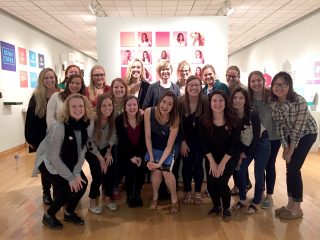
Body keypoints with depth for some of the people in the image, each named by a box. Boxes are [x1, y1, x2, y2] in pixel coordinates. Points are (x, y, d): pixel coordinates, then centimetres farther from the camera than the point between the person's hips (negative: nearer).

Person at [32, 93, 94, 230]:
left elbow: (82, 150, -8)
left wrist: (77, 173, -14)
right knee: (67, 189, -17)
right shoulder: (59, 127, -31)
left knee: (82, 183, -9)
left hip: (68, 160, 6)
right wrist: (70, 178, -21)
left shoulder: (88, 124, -16)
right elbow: (54, 157, -25)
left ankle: (69, 213, 17)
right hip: (48, 160, -5)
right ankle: (48, 216, 11)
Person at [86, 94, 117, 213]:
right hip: (91, 150, -3)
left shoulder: (113, 118, -14)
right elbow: (90, 142, -20)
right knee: (99, 172, -19)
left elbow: (113, 137, 0)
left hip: (105, 149, 4)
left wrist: (109, 152, -7)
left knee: (111, 170, -14)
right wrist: (101, 159, -18)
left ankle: (107, 198, 10)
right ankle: (93, 200, 5)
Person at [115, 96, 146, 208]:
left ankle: (137, 194, 14)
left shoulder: (143, 119, -9)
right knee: (130, 170, -17)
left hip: (140, 152, 2)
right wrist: (131, 156, -16)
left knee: (142, 171, -14)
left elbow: (144, 139, -7)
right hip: (126, 152, -1)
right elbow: (122, 141, -12)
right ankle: (129, 196, 10)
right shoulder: (119, 119, -13)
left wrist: (140, 156, -15)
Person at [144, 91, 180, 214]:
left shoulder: (174, 119, -25)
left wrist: (160, 163, -32)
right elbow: (148, 137, -16)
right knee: (156, 171, -16)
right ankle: (155, 196, 12)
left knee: (165, 171, -17)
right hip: (153, 147, 1)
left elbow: (169, 146, -22)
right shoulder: (149, 112, -24)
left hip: (168, 149, -1)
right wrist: (151, 158, -17)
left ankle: (174, 199, 7)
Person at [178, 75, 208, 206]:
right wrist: (183, 142, -10)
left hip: (200, 139, 0)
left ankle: (198, 192, 20)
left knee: (198, 164, 3)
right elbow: (179, 123, -9)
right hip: (185, 138, 0)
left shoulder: (205, 101, -16)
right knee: (187, 164, 4)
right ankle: (187, 192, 21)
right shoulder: (180, 101, -15)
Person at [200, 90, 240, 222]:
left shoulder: (233, 120, -16)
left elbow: (234, 144, -15)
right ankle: (216, 206, 22)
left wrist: (222, 163, -17)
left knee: (221, 181, -17)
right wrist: (212, 162, -12)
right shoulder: (205, 121, -10)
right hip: (211, 158, 2)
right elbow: (204, 143, -7)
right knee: (210, 182, -10)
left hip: (229, 157, -2)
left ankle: (226, 208, 13)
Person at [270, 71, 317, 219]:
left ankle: (297, 208, 7)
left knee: (293, 169, -8)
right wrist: (285, 147, -8)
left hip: (306, 133, -5)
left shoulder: (299, 102, -31)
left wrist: (291, 151, -18)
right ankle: (290, 204, 20)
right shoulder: (272, 102, -15)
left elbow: (298, 128, -25)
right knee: (289, 169, 6)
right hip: (290, 135, 5)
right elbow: (279, 125, -7)